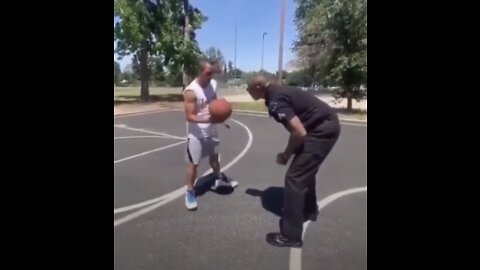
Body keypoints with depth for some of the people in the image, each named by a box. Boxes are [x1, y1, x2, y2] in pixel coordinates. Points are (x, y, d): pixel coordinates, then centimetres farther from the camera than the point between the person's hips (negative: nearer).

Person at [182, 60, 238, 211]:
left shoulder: (212, 85, 0)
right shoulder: (191, 91, -22)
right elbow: (189, 116, -24)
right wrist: (207, 119, -39)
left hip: (211, 130, 7)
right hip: (196, 133, -7)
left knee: (214, 156, 24)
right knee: (193, 163, 1)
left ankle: (219, 179, 47)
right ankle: (190, 192, 18)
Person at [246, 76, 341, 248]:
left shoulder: (275, 101, -19)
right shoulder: (278, 92, 12)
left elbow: (299, 132, -26)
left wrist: (286, 155, -9)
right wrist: (291, 152, 13)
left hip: (322, 130, -10)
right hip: (328, 125, 10)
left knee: (295, 177, -7)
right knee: (306, 170, 25)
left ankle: (291, 235, 2)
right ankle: (309, 210, 45)